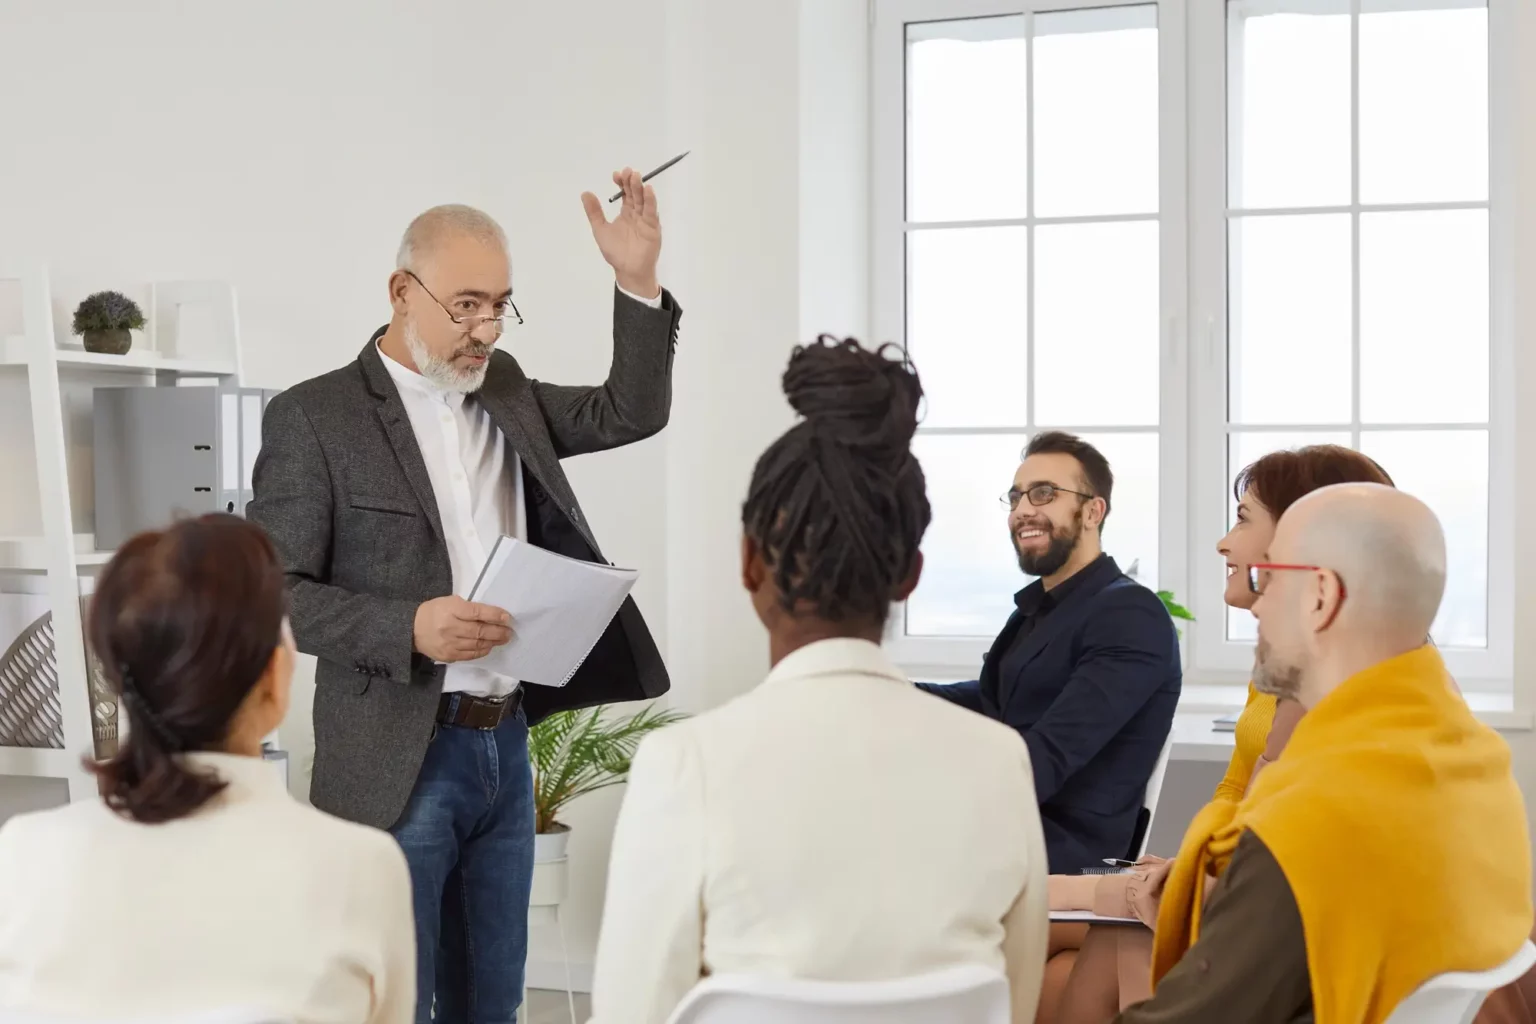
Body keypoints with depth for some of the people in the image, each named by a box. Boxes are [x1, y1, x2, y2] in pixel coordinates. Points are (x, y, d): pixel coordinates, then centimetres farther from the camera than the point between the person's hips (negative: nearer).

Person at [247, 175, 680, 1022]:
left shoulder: (506, 391, 10)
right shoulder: (315, 416, -8)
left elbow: (632, 412, 11)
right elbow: (271, 593, -10)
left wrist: (637, 282, -2)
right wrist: (409, 628, -24)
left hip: (505, 746, 6)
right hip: (399, 763, -6)